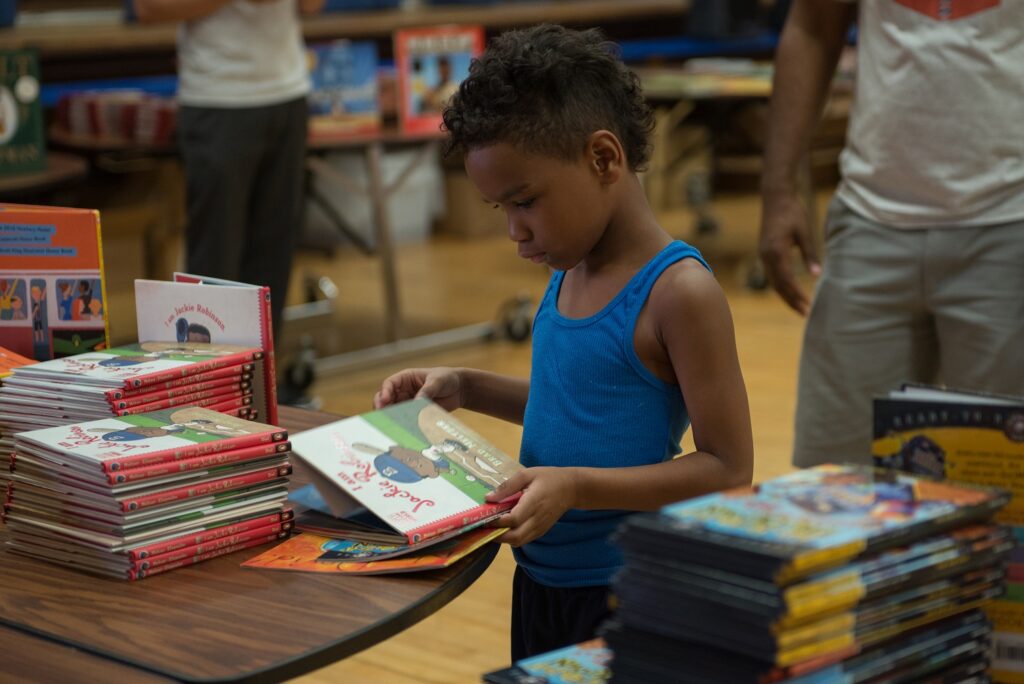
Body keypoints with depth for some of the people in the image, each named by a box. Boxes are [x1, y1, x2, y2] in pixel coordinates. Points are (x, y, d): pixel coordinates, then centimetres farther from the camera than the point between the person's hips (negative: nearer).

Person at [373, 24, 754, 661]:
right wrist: (466, 387, 6)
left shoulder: (678, 291, -20)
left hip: (626, 590, -8)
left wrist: (576, 485, -27)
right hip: (541, 579, 8)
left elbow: (727, 466, -20)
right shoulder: (569, 270, 5)